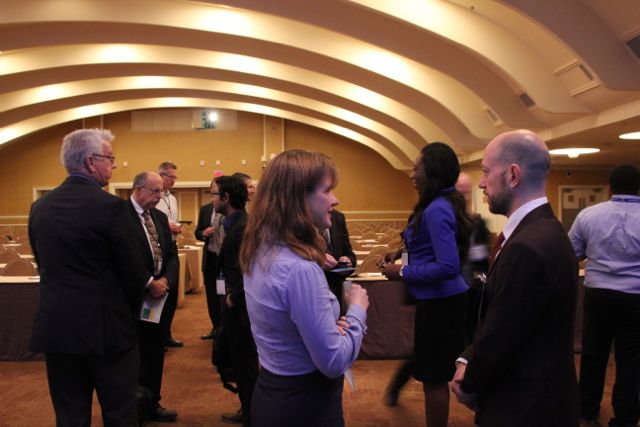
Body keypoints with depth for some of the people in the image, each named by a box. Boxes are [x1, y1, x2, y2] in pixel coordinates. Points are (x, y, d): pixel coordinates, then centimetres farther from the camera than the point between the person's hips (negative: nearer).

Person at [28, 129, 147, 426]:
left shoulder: (40, 207, 5)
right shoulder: (109, 205, -14)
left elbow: (44, 265, 12)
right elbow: (131, 272, -9)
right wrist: (129, 312, 9)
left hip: (55, 326, 6)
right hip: (106, 326, -5)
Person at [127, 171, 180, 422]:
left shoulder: (160, 217, 11)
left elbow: (171, 254, 9)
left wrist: (166, 281, -8)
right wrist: (149, 284, -19)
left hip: (160, 294, 7)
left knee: (155, 353, 16)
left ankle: (152, 403, 31)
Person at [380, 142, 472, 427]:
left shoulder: (436, 210, -22)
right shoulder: (443, 204, 9)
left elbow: (448, 267, -27)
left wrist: (403, 273, -19)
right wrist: (403, 255, 10)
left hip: (439, 303, -10)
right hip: (443, 299, 10)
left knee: (434, 378, 4)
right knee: (437, 375, 20)